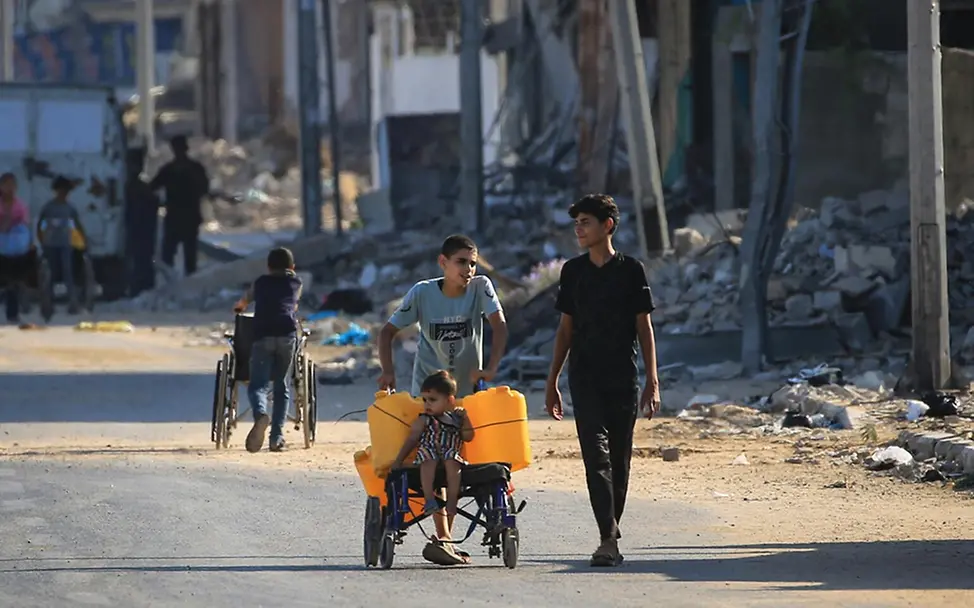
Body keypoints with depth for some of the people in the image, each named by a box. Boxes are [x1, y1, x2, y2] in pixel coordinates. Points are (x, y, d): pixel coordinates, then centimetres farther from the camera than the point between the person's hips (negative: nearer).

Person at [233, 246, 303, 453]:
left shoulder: (261, 283, 26)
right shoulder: (296, 283, 24)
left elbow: (243, 302, 45)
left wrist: (238, 308, 69)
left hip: (262, 334, -1)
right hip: (287, 335, 1)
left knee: (258, 384, -6)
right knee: (281, 386, 10)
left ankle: (260, 415, -38)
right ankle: (277, 435, 0)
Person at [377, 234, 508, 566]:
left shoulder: (480, 287, -10)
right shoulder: (423, 292, -12)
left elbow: (499, 325, -19)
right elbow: (388, 331, -6)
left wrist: (491, 368, -32)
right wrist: (388, 371, -20)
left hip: (467, 388, 3)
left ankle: (444, 541, 18)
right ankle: (443, 539, -18)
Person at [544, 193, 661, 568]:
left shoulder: (630, 270, 1)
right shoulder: (573, 271, 8)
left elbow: (644, 328, 1)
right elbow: (566, 329, 13)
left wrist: (652, 381, -5)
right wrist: (551, 382, 12)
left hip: (623, 378, -1)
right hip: (585, 378, 1)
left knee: (619, 459, 5)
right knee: (596, 455, -12)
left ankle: (612, 536, 16)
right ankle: (608, 538, -20)